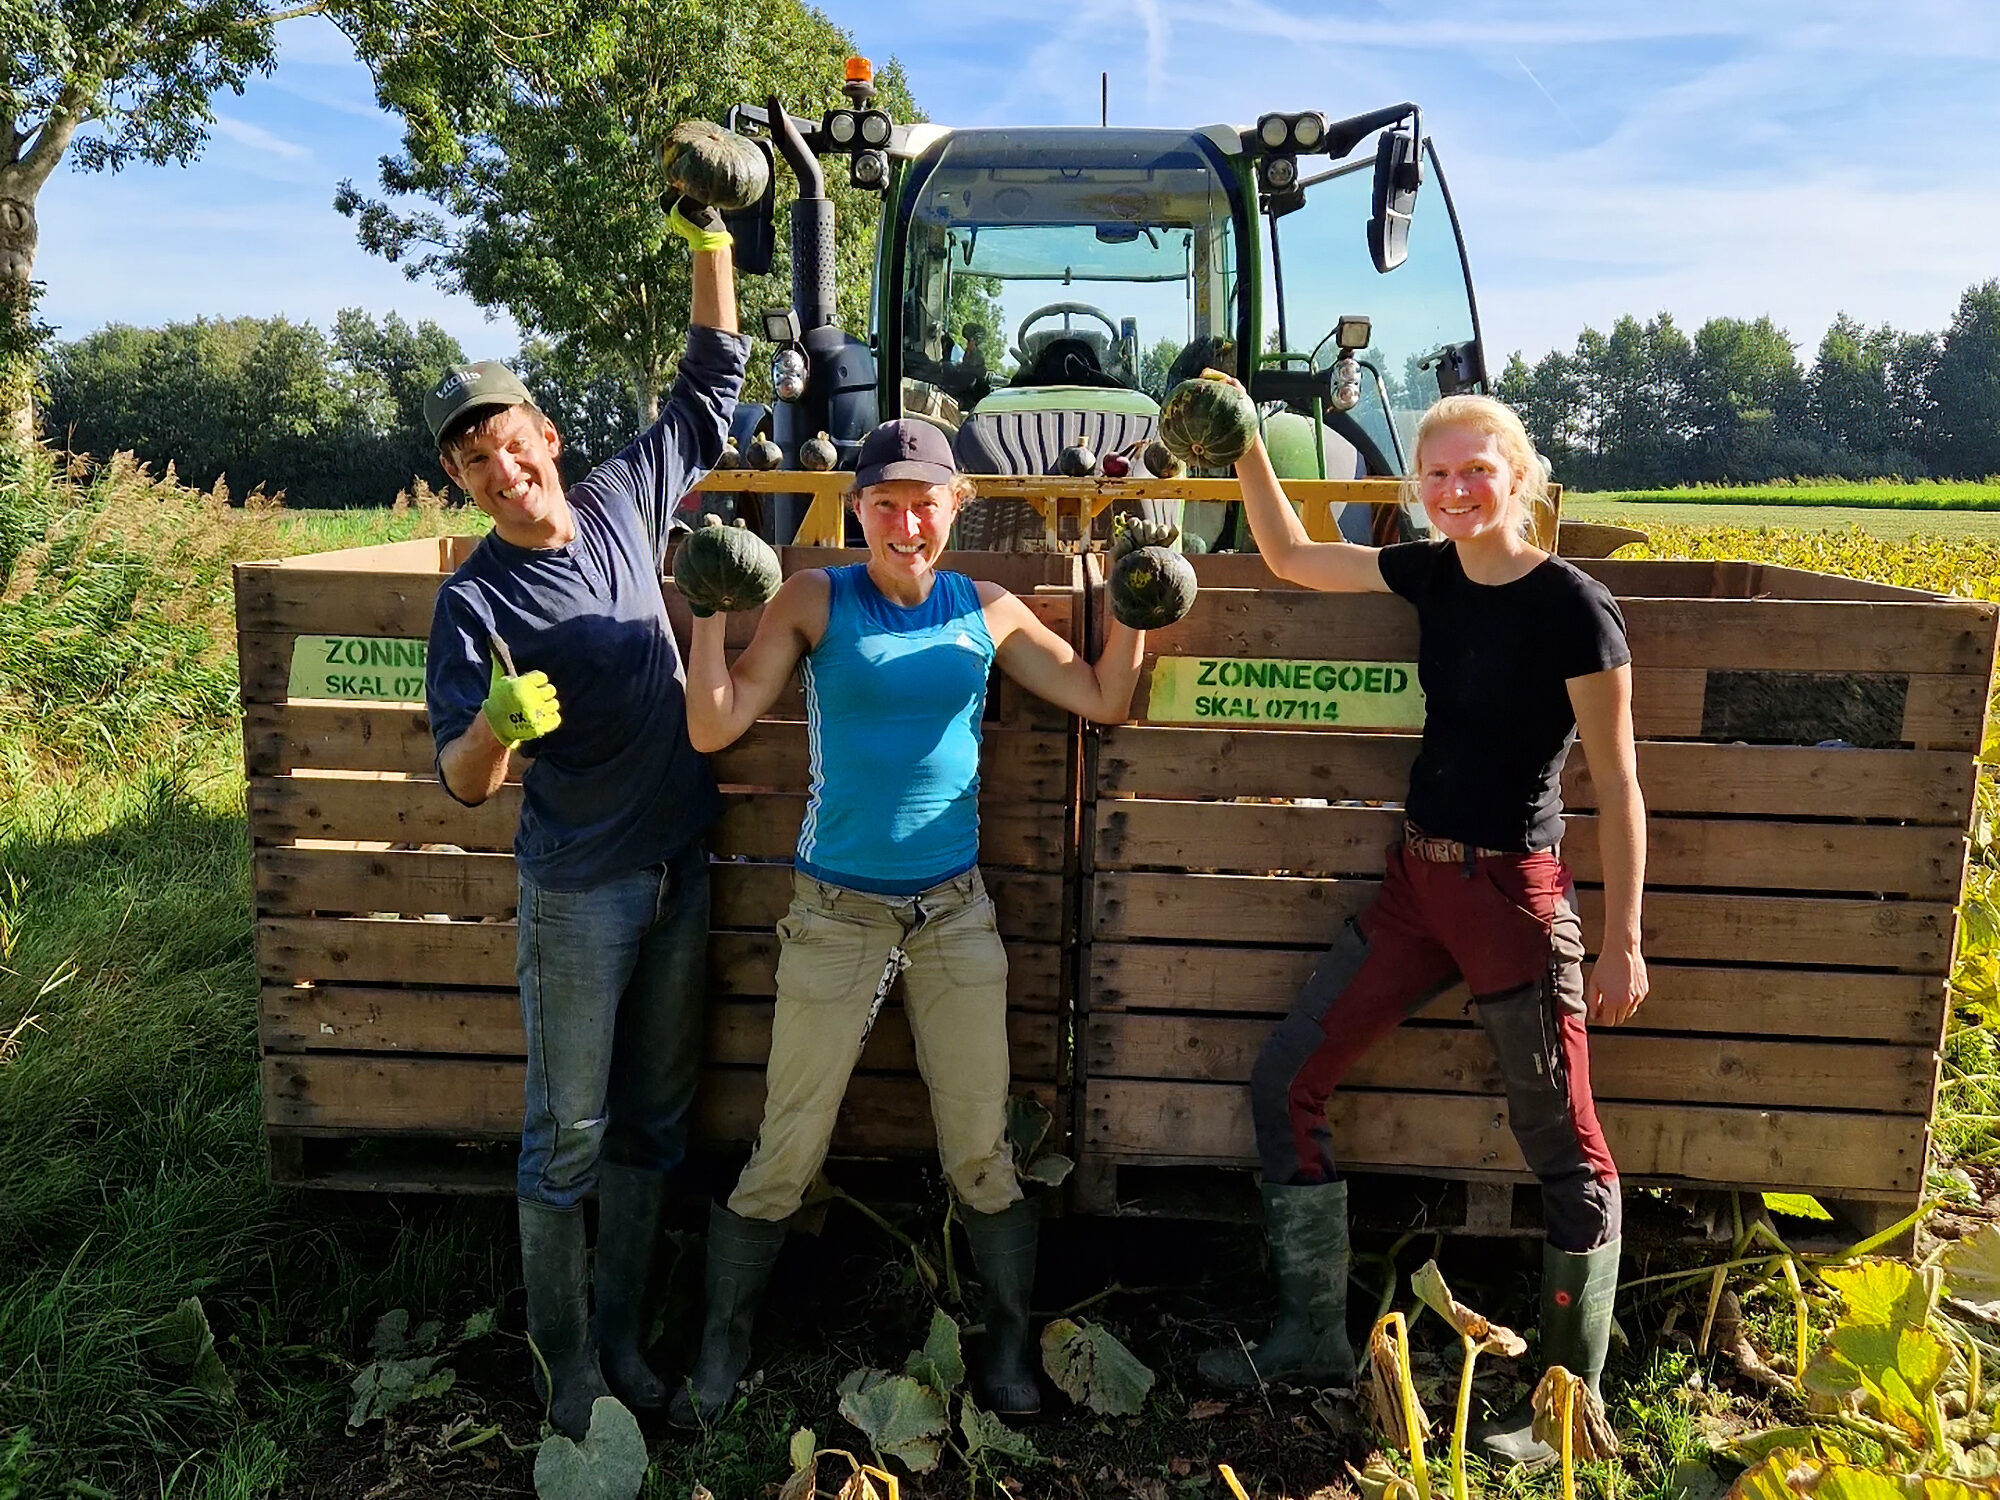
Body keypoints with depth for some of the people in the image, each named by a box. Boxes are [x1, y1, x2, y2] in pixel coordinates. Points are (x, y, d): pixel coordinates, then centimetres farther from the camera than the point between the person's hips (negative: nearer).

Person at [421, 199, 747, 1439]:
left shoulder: (622, 501, 1)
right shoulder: (475, 596, -10)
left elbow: (713, 381, 10)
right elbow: (463, 781, -12)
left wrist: (709, 242, 2)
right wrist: (495, 726, -34)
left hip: (684, 868, 4)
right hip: (580, 892, -4)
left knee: (656, 1118, 13)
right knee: (570, 1131, 5)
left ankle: (625, 1331, 28)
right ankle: (565, 1358, 23)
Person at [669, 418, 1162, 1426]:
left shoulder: (986, 611, 4)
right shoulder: (817, 599, -3)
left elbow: (1105, 700, 10)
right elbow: (714, 727, -9)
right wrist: (710, 606, -18)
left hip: (956, 911, 2)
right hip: (836, 915, -2)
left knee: (982, 1150, 10)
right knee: (785, 1155, 6)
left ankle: (1009, 1341, 31)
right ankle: (722, 1343, 29)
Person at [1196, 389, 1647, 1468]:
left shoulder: (1573, 607, -12)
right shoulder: (1434, 574, 6)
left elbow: (1617, 788, -9)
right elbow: (1289, 555, 17)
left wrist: (1623, 944, -10)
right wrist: (1246, 446, 6)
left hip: (1514, 895, -7)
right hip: (1417, 881, 7)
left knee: (1561, 1144, 3)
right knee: (1285, 1080, 6)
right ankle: (1314, 1340, 20)